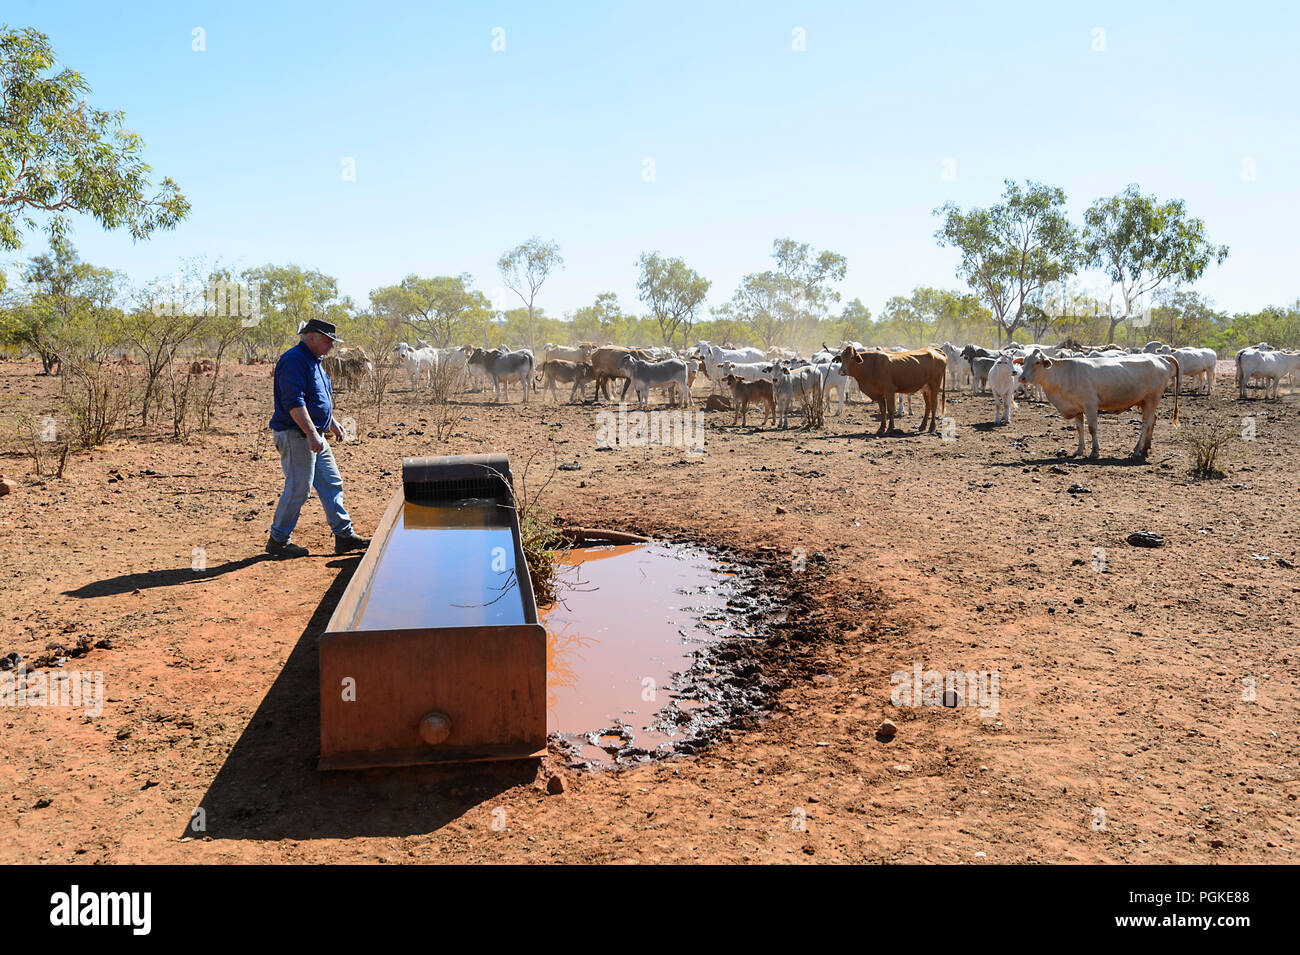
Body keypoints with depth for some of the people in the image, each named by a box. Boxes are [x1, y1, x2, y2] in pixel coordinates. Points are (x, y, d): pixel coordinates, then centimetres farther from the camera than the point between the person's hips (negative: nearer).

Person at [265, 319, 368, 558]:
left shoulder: (313, 361, 17)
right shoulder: (293, 360, -16)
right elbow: (294, 402, -25)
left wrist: (332, 423, 29)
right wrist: (312, 434, -29)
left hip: (314, 436, 10)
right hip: (295, 435, -10)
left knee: (332, 484, 9)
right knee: (298, 489, -5)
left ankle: (344, 536, 14)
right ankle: (278, 541, 8)